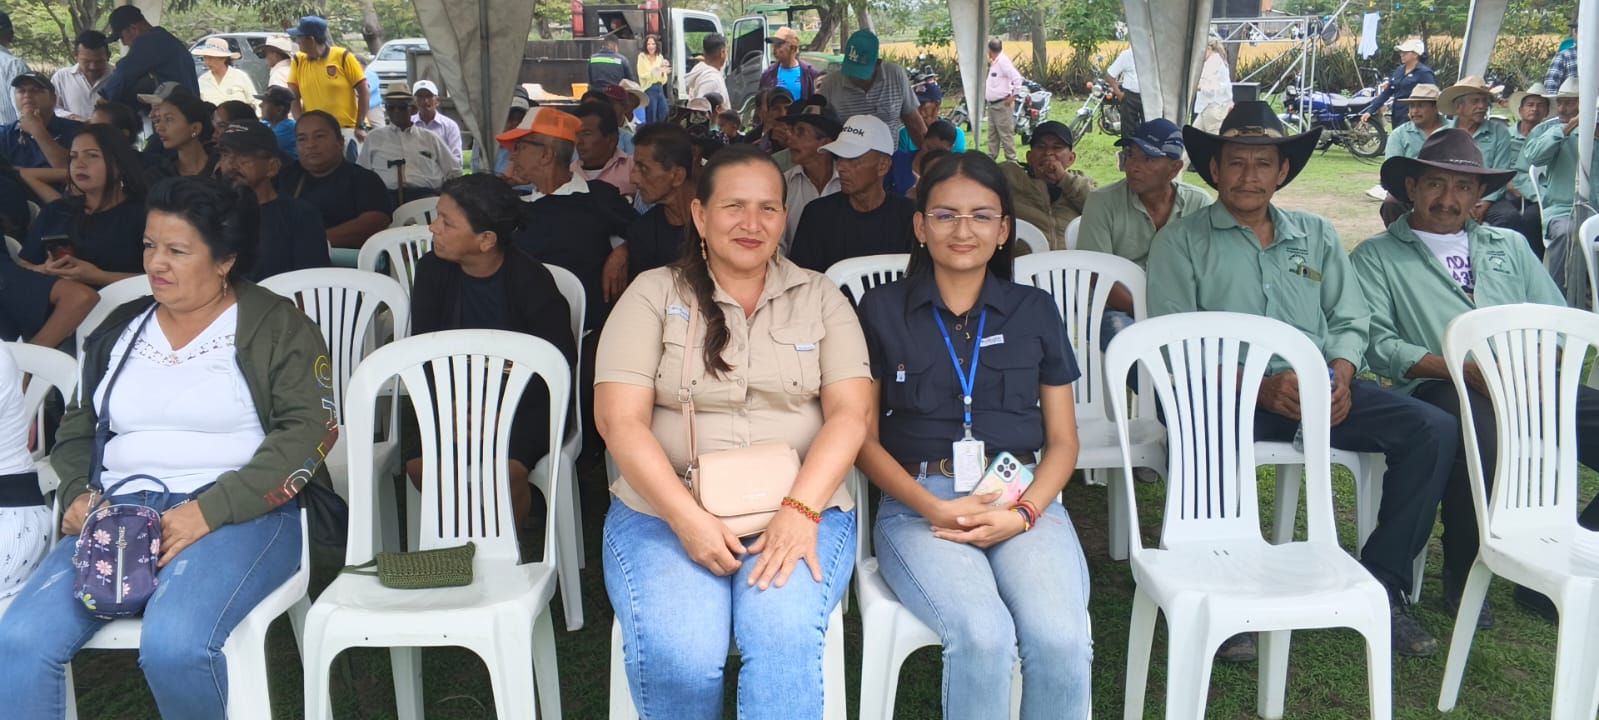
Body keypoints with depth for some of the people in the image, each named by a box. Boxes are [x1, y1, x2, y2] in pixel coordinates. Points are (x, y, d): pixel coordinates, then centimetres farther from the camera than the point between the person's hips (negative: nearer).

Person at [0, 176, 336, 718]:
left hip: (239, 514, -5)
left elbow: (309, 432, -10)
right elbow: (76, 428, 24)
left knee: (173, 644, -31)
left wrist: (211, 509, -19)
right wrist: (78, 493, 1)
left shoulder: (277, 327, 1)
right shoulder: (120, 328, 18)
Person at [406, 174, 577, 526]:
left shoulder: (532, 280, -15)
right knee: (419, 464, -22)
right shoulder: (433, 270, -3)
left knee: (508, 469, -31)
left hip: (523, 401, -4)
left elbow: (562, 358, -14)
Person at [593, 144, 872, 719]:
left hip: (800, 511, 1)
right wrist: (689, 519, -16)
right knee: (676, 656, -26)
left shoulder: (820, 298, 11)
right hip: (665, 512, 0)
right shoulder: (654, 295, 6)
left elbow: (849, 413, 1)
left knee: (784, 639, -30)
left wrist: (799, 510, -16)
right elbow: (620, 420, -3)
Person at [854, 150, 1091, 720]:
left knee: (1062, 640, -26)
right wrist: (933, 508, -11)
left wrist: (1022, 514, -8)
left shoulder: (1036, 311, 12)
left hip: (1023, 498, 2)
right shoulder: (882, 310, 7)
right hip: (917, 501, -2)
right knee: (983, 636, -30)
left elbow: (1062, 441, 11)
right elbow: (866, 440, 5)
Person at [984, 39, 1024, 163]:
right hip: (992, 104, 10)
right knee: (992, 134, 14)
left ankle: (1011, 161, -2)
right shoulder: (994, 63, 14)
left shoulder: (1003, 61, -15)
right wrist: (986, 97, 16)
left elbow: (1017, 78, -24)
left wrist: (1013, 96, -18)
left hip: (1002, 105, -10)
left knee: (1006, 134, -6)